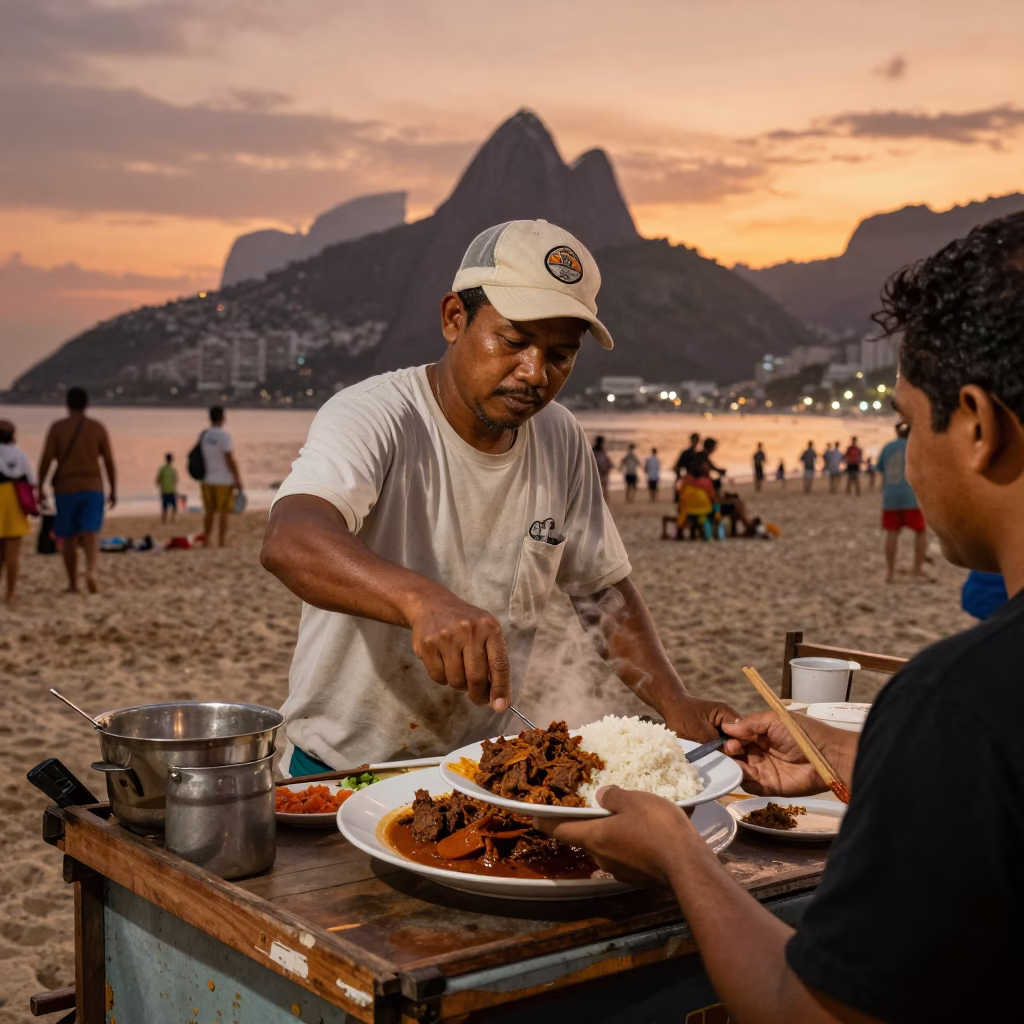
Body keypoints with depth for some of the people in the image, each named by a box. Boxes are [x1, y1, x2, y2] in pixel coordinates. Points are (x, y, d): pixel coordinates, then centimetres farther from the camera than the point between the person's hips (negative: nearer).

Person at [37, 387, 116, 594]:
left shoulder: (57, 428, -1)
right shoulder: (97, 428, 2)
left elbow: (46, 460, -6)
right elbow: (109, 462, 1)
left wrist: (40, 488, 0)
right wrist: (113, 490, 8)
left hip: (65, 488, 0)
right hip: (92, 488, 0)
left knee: (68, 538, 10)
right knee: (91, 532, -6)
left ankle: (73, 583, 16)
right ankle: (91, 570, -31)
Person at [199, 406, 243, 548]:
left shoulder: (203, 435, 6)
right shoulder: (224, 436, -13)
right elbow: (229, 460, -15)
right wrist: (238, 481, -9)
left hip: (207, 480, 6)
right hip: (224, 480, -6)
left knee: (209, 512, 14)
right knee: (224, 513, -1)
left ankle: (206, 542, 17)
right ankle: (221, 544, -2)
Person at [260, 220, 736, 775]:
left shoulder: (562, 441, 2)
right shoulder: (368, 417, -18)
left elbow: (603, 588, 12)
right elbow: (289, 542, -37)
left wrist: (676, 703, -3)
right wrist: (421, 598, -55)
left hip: (486, 770, 7)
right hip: (342, 771, -6)